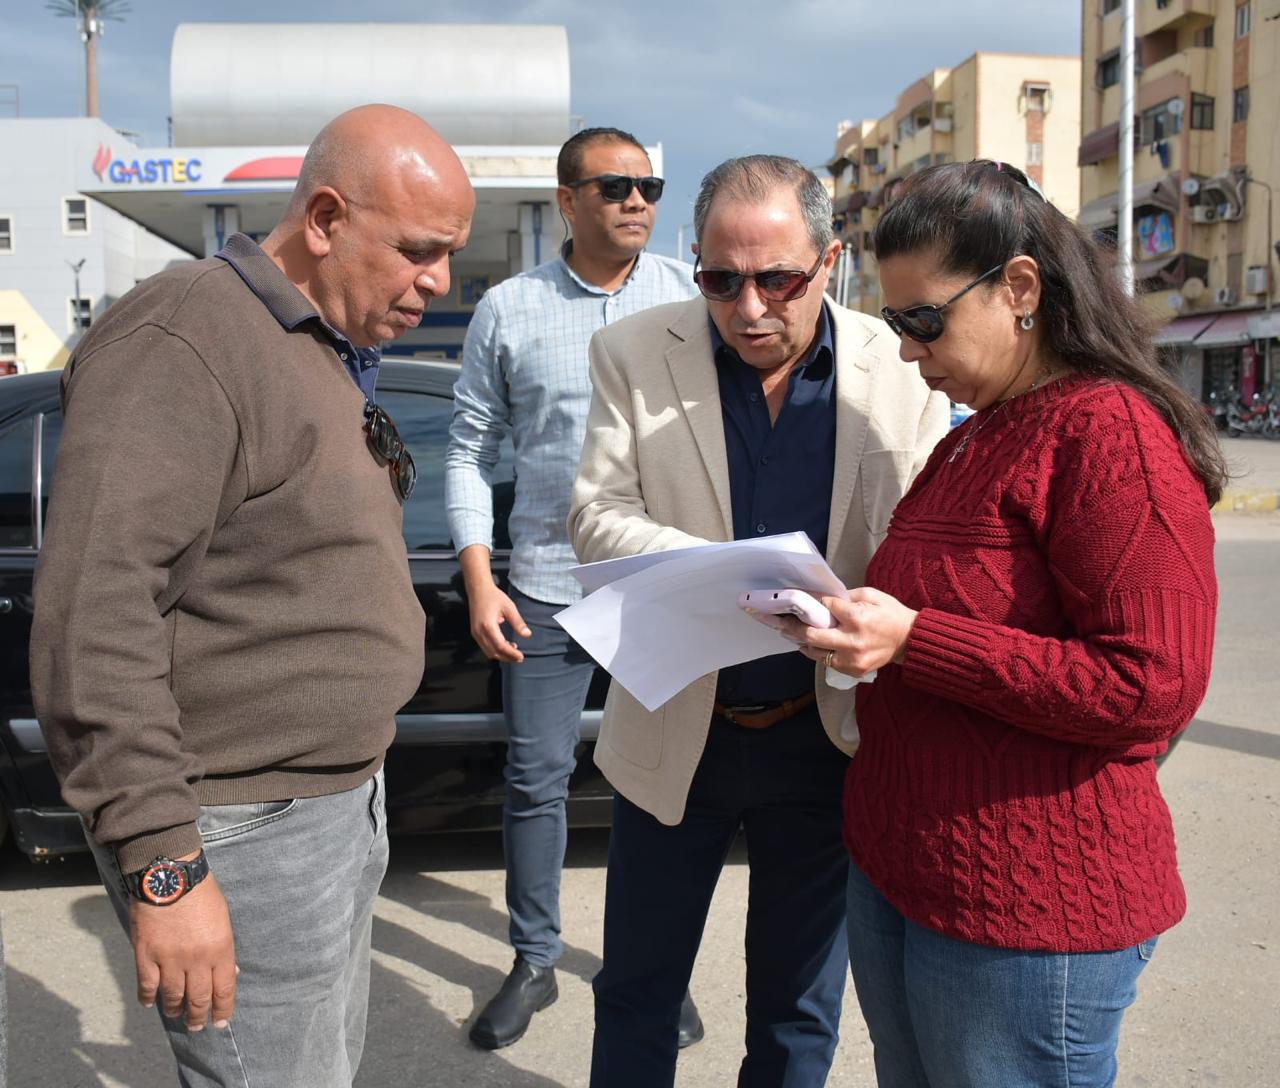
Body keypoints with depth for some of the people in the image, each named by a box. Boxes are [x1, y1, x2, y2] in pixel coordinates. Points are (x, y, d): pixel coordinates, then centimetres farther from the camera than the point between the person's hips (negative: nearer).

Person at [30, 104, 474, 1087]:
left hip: (342, 796, 9)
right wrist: (161, 869, -24)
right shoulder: (182, 342, -18)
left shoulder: (329, 351, 12)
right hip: (244, 832, -9)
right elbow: (92, 618, -24)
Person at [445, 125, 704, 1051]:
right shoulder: (509, 310, 3)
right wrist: (480, 581, -3)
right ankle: (534, 963, 27)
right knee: (536, 779, 8)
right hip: (547, 585, 1)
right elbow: (471, 452, 6)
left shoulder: (689, 295, 2)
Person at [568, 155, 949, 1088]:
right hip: (675, 733, 1)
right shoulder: (635, 354, -7)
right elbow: (597, 515, -11)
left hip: (828, 738, 0)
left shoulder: (901, 371, -9)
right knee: (637, 993, 19)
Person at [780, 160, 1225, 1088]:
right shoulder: (973, 440, 12)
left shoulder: (1110, 430, -16)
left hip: (1025, 913, -8)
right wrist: (853, 617, 4)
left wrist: (912, 641, -24)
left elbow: (1153, 686, -21)